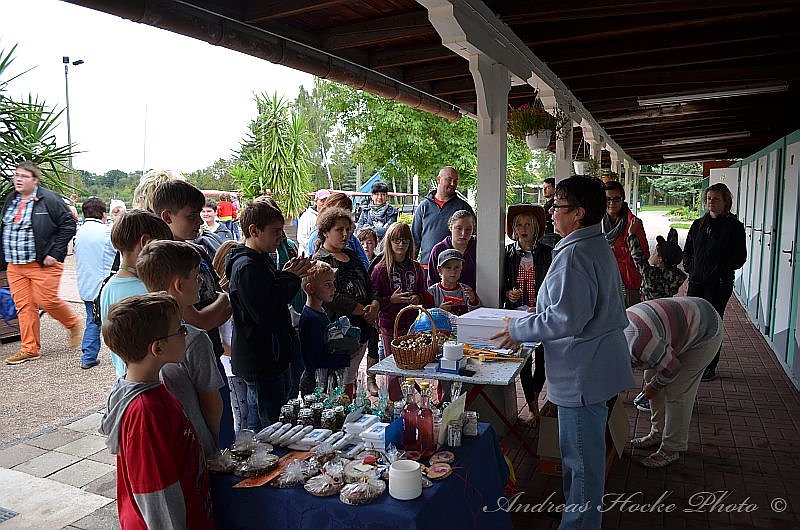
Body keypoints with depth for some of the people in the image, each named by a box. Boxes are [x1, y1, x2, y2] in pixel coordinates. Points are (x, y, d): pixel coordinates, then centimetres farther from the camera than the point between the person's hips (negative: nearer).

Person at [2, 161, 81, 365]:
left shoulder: (49, 200, -9)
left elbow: (68, 225, -10)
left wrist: (54, 254, -14)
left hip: (42, 264, -6)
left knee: (47, 301, -8)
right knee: (23, 306, 6)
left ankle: (73, 324, 21)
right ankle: (30, 349, 14)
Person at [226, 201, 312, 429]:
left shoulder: (262, 259, 12)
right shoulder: (246, 266, -19)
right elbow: (264, 313, -26)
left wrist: (289, 275, 1)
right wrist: (289, 278, -16)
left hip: (274, 355, 10)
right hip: (261, 361, -10)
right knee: (270, 425, -1)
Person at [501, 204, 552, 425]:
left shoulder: (547, 253, -3)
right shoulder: (508, 253, 3)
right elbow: (501, 284, 11)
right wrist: (508, 293, -11)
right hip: (517, 315, 1)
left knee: (542, 359, 5)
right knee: (523, 360, 4)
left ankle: (534, 397, 33)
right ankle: (533, 408, 18)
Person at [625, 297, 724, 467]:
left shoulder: (637, 344, -36)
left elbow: (672, 367, -20)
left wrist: (654, 387, -3)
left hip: (706, 332, -9)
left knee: (677, 392, -7)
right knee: (651, 377, 10)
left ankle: (671, 449, 8)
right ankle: (658, 434, 25)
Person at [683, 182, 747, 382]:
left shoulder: (734, 226, -4)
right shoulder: (698, 224, 10)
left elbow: (740, 257, -5)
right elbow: (687, 250, 18)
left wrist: (722, 270, -14)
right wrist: (689, 267, 4)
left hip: (719, 284, -5)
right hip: (696, 281, 5)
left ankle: (710, 368, 13)